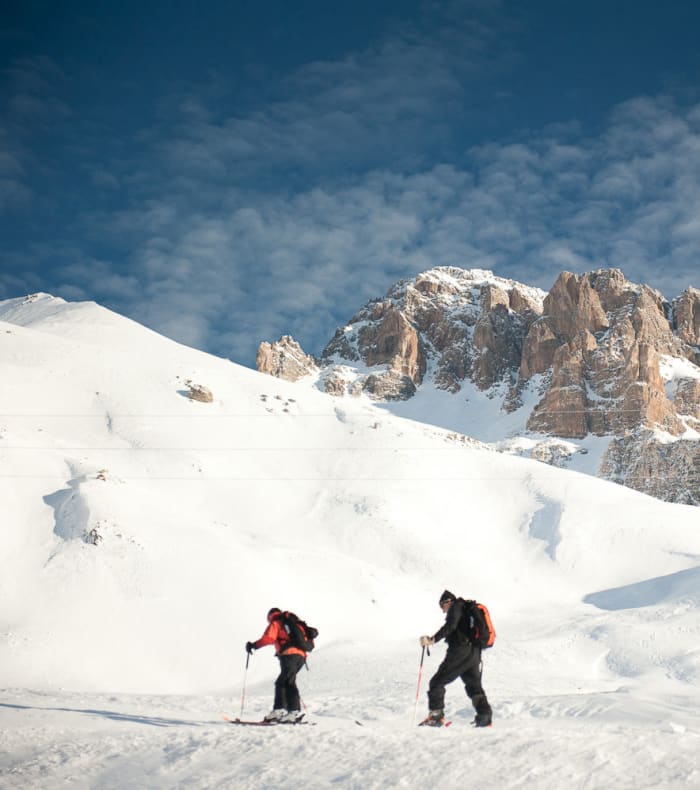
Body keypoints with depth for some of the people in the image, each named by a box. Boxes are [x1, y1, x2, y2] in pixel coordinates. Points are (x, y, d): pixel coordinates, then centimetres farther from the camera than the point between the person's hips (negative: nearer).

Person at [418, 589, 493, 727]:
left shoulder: (456, 607, -2)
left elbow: (450, 626, -19)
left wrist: (433, 639, -23)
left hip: (460, 652, -9)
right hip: (475, 653, 9)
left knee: (437, 682, -3)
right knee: (474, 686, 20)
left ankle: (436, 715, -12)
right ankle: (484, 717, 10)